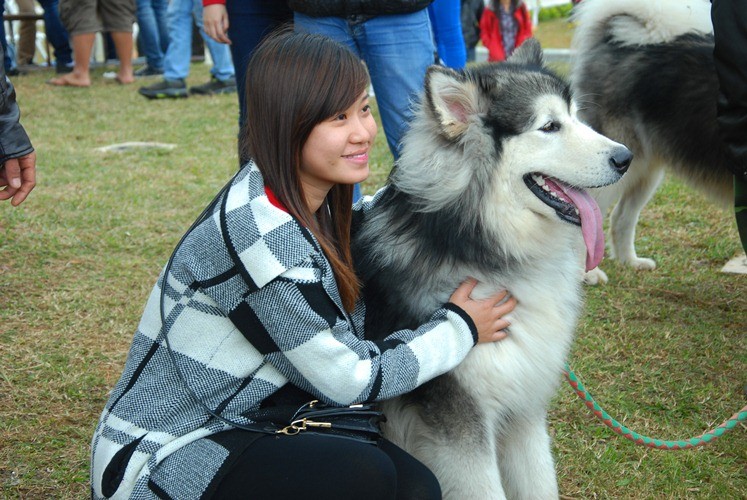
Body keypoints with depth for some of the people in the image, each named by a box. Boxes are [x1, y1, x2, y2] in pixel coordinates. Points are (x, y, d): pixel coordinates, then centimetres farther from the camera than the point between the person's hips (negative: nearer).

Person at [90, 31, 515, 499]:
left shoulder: (305, 199, -1)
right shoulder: (262, 235, -27)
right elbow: (349, 379, -18)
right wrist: (459, 328, -6)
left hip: (243, 422, 8)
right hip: (160, 457, -8)